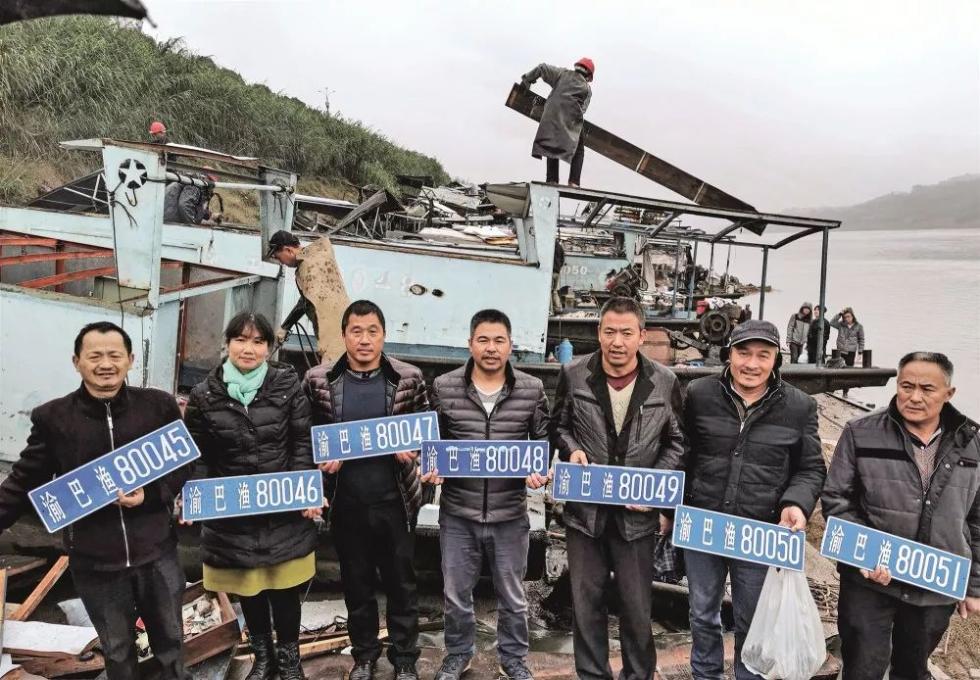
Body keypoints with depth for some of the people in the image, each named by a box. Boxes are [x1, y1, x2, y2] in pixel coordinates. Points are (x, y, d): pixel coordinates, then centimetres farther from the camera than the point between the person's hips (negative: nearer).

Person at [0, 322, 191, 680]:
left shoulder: (159, 406, -7)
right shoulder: (52, 417, -7)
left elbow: (182, 466, 0)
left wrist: (150, 494, -17)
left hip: (156, 552, 0)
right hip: (94, 561, 0)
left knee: (171, 640, 20)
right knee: (117, 651, 19)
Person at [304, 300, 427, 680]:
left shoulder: (409, 379, -4)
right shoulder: (319, 381, -3)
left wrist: (412, 449, -14)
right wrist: (321, 459, -12)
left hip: (395, 501, -1)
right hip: (347, 503, 1)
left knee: (401, 582, 11)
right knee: (356, 583, 16)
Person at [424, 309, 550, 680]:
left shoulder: (532, 390, -3)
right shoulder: (444, 387, -4)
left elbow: (544, 441, 6)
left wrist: (539, 470, -12)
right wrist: (430, 467, -12)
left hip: (510, 514, 0)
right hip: (458, 513, 0)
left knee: (512, 595, 16)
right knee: (456, 593, 16)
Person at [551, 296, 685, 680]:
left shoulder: (664, 382, -5)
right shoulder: (574, 375, -5)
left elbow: (676, 442, 4)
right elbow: (558, 426, 8)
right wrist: (572, 449, -12)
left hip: (636, 512, -1)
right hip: (585, 508, 1)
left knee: (637, 605, 11)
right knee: (586, 601, 13)